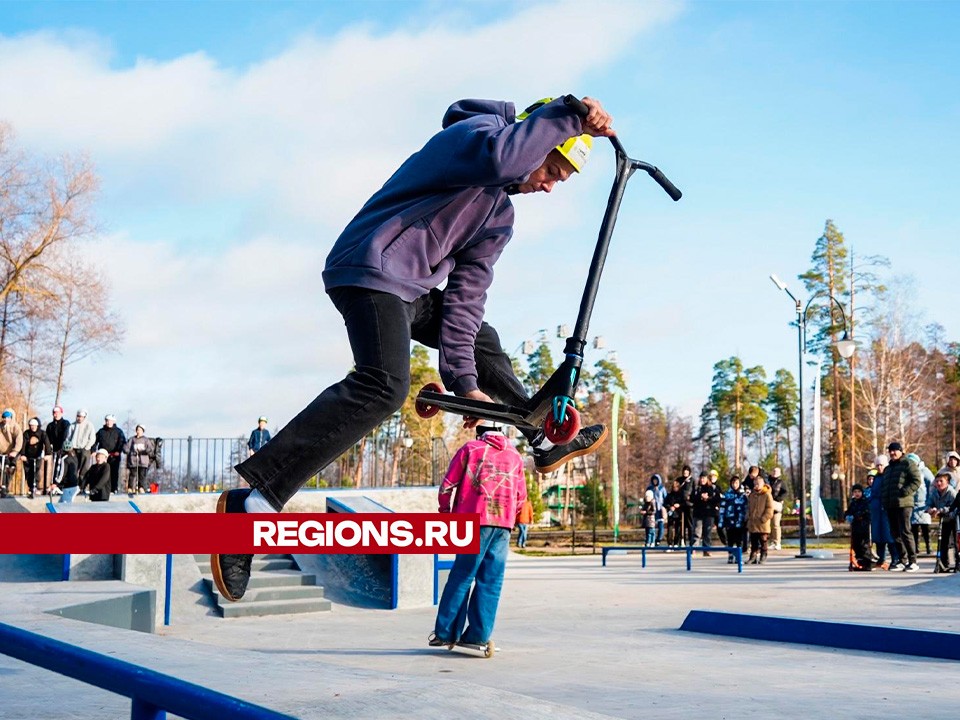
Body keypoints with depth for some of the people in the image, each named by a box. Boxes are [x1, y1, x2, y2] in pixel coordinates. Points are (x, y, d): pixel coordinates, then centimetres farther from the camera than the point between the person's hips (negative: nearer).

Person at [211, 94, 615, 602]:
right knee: (383, 385, -30)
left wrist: (463, 379, 2)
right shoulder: (473, 131, -5)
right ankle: (253, 500, -37)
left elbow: (466, 292, 11)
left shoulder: (498, 218, 19)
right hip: (371, 269, -11)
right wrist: (565, 115, -27)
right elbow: (498, 159, -32)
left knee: (483, 341, 25)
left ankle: (546, 443, 44)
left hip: (411, 288, 11)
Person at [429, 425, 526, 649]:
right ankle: (478, 635, 1)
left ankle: (446, 632, 2)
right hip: (503, 525, 3)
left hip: (476, 521, -2)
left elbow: (447, 485, 3)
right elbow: (521, 496, 17)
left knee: (461, 577, 2)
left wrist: (445, 512, 15)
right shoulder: (515, 456, 17)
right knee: (490, 581, 4)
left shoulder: (470, 449, 7)